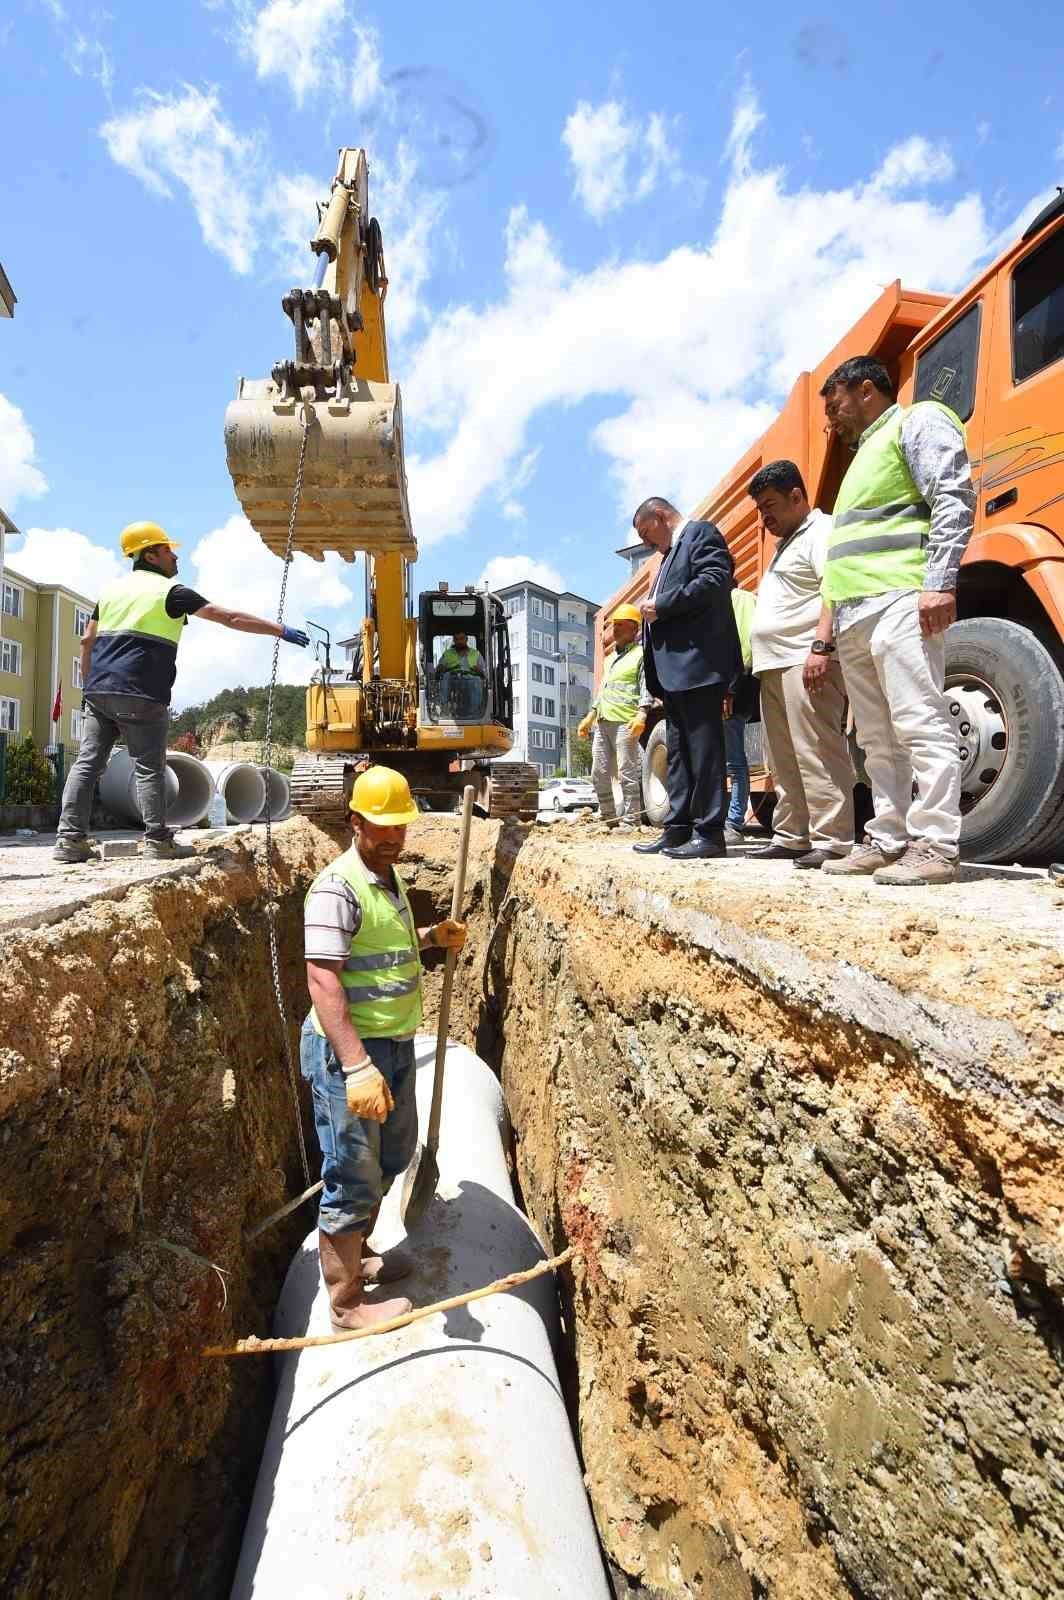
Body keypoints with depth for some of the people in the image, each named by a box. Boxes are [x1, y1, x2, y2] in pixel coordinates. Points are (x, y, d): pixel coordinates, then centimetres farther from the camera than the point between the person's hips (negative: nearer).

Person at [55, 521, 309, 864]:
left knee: (87, 763, 5)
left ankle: (70, 839, 4)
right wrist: (281, 631, -5)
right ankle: (158, 840, -3)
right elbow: (230, 618, -6)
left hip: (99, 691, 6)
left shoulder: (112, 589, 19)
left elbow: (87, 641, 21)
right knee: (149, 768, -3)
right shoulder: (170, 591, -1)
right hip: (140, 695, -6)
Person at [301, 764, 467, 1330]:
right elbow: (323, 983, -27)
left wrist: (431, 937, 9)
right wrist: (356, 1067, -33)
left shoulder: (389, 877, 9)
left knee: (391, 1158, 24)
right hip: (349, 1050, -10)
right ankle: (346, 1301, 26)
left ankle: (356, 1253, 46)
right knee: (352, 1177, 6)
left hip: (395, 1044, 10)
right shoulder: (337, 888, -21)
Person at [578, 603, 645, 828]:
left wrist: (641, 714, -22)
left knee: (627, 773, -8)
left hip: (625, 722, -8)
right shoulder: (611, 658, 27)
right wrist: (590, 716, 24)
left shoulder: (641, 654, 3)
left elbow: (646, 687, -8)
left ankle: (630, 821, -4)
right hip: (602, 722, 8)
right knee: (599, 773, 7)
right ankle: (608, 818, 16)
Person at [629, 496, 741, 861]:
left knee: (703, 747, -9)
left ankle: (709, 832, -6)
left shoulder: (701, 533, 1)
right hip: (675, 668, 10)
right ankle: (677, 829, 13)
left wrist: (660, 605, -12)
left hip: (699, 661, -10)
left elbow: (715, 580, -16)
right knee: (678, 751, 9)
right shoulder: (670, 555, 28)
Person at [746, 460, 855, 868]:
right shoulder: (785, 545, 28)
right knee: (783, 761, 9)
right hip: (775, 665, 10)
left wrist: (821, 647, -27)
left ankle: (832, 842, -11)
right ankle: (789, 837, 15)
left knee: (816, 754, -13)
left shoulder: (822, 532, -3)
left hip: (807, 661, -10)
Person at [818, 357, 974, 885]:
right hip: (856, 614, 9)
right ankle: (887, 840, 8)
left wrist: (939, 582, -21)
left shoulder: (918, 422, 8)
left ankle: (936, 846, -13)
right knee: (878, 739, 5)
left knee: (920, 725, -13)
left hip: (899, 602, -9)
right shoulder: (867, 452, 33)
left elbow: (955, 498, -8)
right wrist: (826, 638, 22)